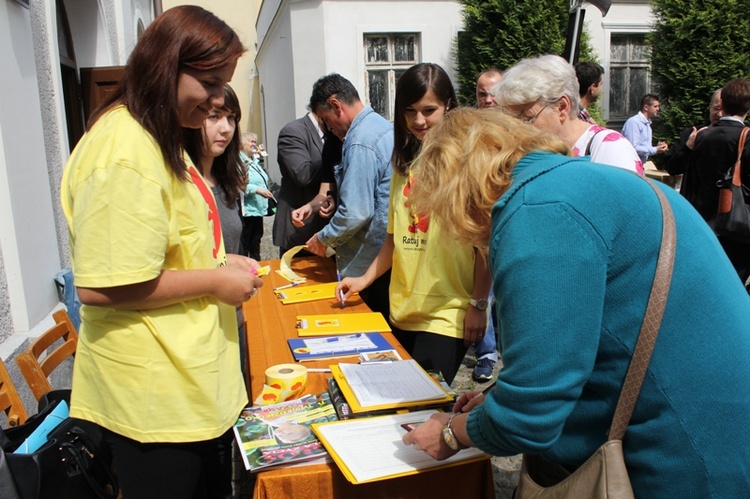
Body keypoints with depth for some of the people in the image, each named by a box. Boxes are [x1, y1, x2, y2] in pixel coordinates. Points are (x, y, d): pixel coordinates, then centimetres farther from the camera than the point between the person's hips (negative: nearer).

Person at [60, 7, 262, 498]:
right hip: (158, 397, -10)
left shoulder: (161, 139, 10)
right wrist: (215, 281, -18)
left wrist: (220, 262, 4)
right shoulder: (125, 152, -24)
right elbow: (99, 287, -27)